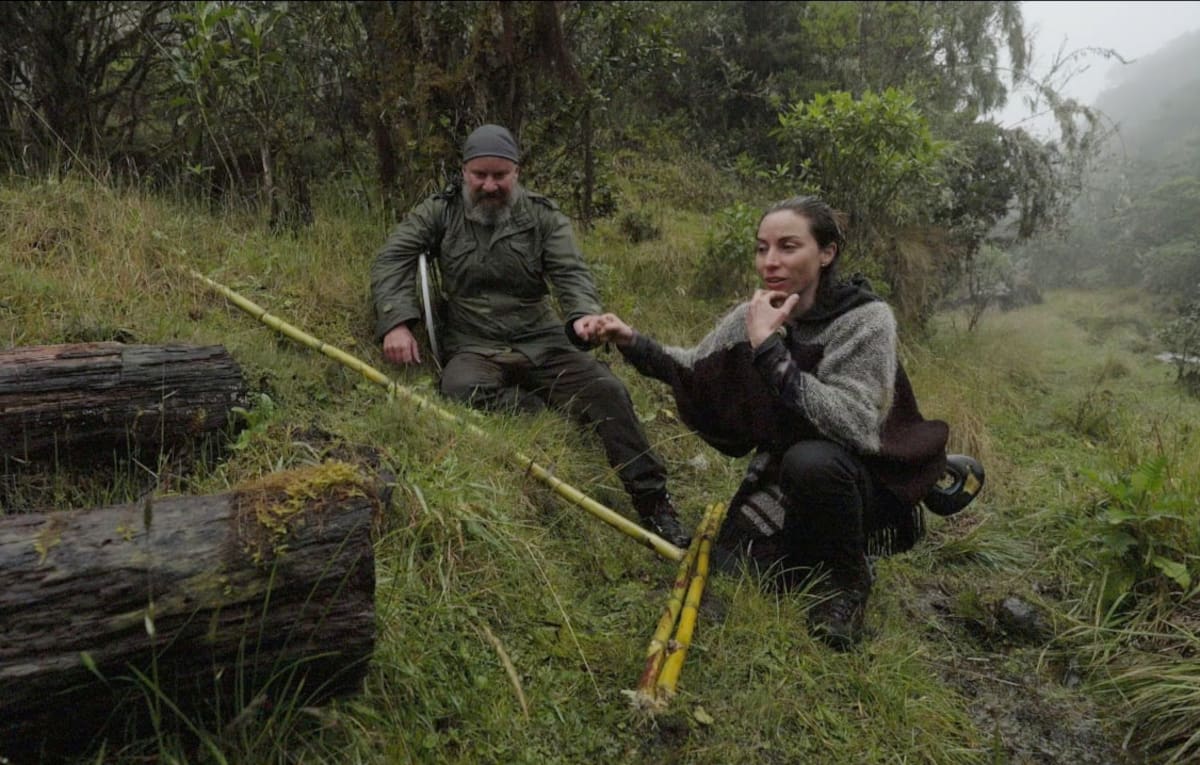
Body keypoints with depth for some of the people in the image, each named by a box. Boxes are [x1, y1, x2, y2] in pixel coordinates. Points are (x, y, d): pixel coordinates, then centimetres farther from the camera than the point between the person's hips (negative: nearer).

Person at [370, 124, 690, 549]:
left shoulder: (543, 217, 7)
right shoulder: (440, 212, 8)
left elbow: (571, 272, -6)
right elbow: (391, 262, 1)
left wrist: (585, 314, -30)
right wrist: (396, 322, -18)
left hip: (540, 342, 1)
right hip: (473, 348, -1)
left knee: (607, 390, -23)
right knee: (463, 389, -37)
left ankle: (652, 502, -16)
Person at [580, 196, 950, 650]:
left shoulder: (866, 319, -21)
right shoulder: (753, 316, -5)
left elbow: (851, 425, -35)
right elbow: (694, 369, 11)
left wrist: (768, 347, -35)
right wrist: (631, 342, -5)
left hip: (865, 488, -5)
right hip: (783, 476, 5)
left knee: (810, 461, -36)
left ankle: (847, 580, -8)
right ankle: (815, 554, 21)